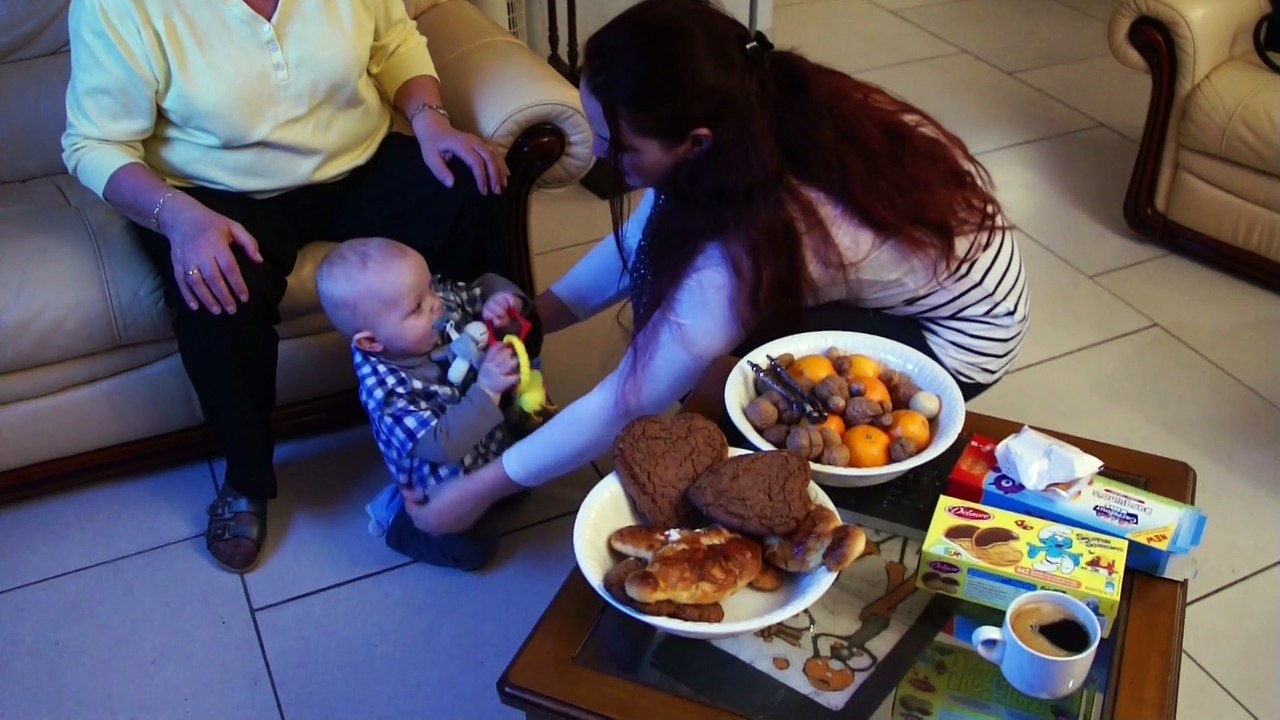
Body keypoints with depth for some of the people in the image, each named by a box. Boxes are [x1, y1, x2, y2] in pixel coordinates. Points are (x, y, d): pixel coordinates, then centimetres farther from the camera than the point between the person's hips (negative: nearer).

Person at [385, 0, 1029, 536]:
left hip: (960, 334, -7)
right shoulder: (757, 109, -18)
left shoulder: (742, 246, -39)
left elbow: (627, 403, -28)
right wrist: (539, 313, -9)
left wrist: (481, 488, -17)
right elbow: (640, 239, -1)